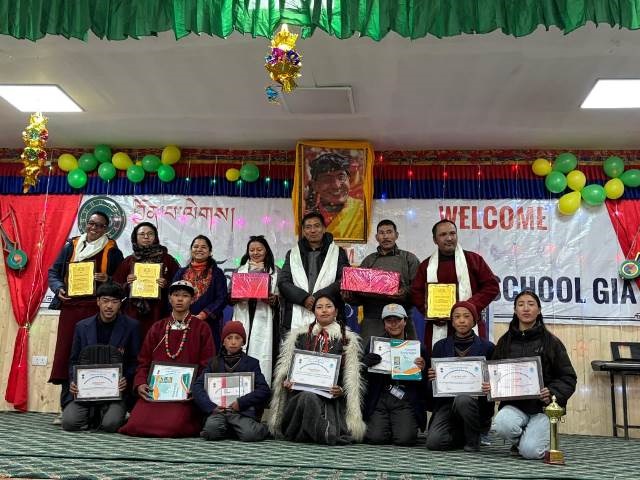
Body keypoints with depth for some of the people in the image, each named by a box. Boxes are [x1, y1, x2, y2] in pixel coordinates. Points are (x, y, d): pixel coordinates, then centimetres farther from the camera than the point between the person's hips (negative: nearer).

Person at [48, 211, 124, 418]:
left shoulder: (112, 251, 5)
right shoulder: (71, 246, 14)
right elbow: (53, 272, 16)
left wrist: (108, 280, -13)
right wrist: (59, 288, -3)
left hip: (96, 308, -3)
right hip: (70, 307, 3)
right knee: (66, 353, 0)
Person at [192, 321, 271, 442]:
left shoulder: (251, 363, 13)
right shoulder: (214, 363, 18)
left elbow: (264, 390, 1)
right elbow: (198, 386, 6)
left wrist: (241, 402, -11)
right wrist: (211, 407, -11)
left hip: (243, 410, -1)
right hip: (218, 410, 1)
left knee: (249, 434, -29)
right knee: (212, 430, -31)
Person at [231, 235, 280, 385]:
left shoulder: (275, 271, 9)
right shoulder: (241, 270, 17)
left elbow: (280, 298, 7)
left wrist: (273, 299, -15)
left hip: (264, 320, -2)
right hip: (243, 319, 2)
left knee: (261, 359, -8)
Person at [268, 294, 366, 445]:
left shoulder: (347, 339, 12)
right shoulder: (300, 336, 16)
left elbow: (351, 376, 8)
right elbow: (286, 365, 15)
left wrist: (341, 390, -12)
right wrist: (285, 381, -6)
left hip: (330, 395, -1)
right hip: (300, 392, 1)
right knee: (307, 396, -35)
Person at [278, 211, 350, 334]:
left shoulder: (338, 253, 11)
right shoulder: (292, 254, 17)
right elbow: (282, 282, 7)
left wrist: (317, 297, -12)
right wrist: (304, 298, -11)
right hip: (297, 319, 2)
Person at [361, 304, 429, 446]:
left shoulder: (418, 348, 11)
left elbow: (425, 385, 11)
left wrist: (422, 370, -10)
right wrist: (364, 364, -11)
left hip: (405, 401, -1)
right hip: (379, 399, 1)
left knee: (404, 439, -20)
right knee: (376, 438, -17)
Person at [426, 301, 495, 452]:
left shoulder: (486, 347, 3)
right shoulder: (441, 346, 9)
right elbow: (431, 382, 9)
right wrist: (431, 376, -14)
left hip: (475, 401, -2)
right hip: (447, 401, 2)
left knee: (462, 399, -37)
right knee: (433, 441, -21)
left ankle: (474, 438, -6)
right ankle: (466, 435, 13)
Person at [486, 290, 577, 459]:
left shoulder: (550, 341, 1)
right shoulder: (505, 341, 8)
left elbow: (568, 377, 2)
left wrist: (552, 394, -17)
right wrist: (488, 387, -7)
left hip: (542, 407, -2)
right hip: (513, 404, 2)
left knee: (530, 451, -23)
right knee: (502, 424, -31)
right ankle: (519, 441, 6)